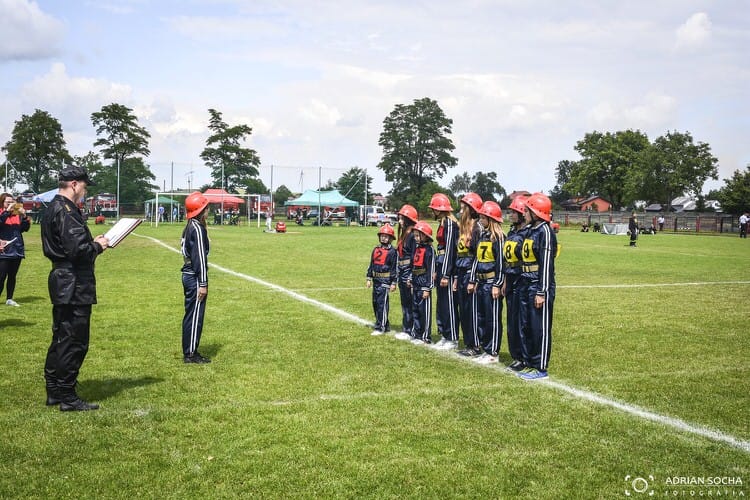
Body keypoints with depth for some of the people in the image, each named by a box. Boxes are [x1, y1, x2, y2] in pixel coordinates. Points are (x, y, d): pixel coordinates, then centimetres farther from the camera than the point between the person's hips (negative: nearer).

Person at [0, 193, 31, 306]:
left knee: (12, 276, 11)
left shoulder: (17, 214, 9)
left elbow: (26, 228, 3)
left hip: (17, 250, 5)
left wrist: (24, 216, -10)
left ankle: (9, 299, 19)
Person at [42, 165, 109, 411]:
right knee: (74, 342, -3)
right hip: (74, 286, -11)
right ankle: (67, 397, 4)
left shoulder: (54, 208, 15)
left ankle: (54, 391, 27)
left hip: (62, 282, 11)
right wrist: (98, 245, -8)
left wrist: (92, 242, 10)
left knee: (61, 339, 18)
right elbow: (78, 250, -25)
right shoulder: (66, 211, -18)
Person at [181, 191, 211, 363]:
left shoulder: (189, 227, 14)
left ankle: (189, 351, 22)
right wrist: (203, 284, -20)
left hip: (188, 275, 10)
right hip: (195, 278, -10)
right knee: (195, 315, -3)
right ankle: (191, 354, 2)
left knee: (191, 314, 15)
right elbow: (200, 257, -20)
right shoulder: (197, 228, -16)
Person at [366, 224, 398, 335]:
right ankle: (385, 325, 22)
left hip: (385, 280, -7)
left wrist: (393, 283, -9)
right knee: (375, 303, 11)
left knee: (382, 303, -9)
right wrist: (369, 278, 14)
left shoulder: (392, 251, -6)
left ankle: (380, 328, -6)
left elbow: (395, 268, -7)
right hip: (376, 280, 7)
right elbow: (371, 265, 18)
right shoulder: (376, 250, 13)